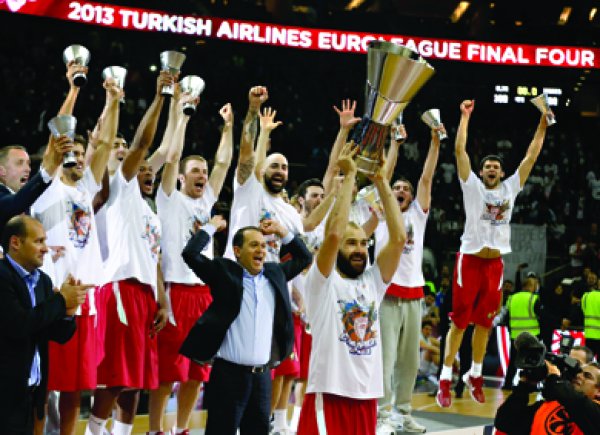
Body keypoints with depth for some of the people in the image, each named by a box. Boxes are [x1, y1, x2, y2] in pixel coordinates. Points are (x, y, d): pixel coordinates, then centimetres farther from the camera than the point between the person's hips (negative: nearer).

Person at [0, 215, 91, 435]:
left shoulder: (43, 280, 11)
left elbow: (57, 335, 14)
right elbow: (19, 325, -23)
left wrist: (68, 312, -8)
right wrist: (61, 300, -13)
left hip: (31, 391, 7)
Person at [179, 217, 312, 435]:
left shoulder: (275, 273, 13)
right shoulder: (224, 272, -1)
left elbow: (304, 257, 25)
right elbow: (190, 253, -11)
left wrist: (282, 231, 15)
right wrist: (212, 226, 0)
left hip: (262, 375, 5)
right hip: (229, 373, -5)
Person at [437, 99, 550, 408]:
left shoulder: (511, 188, 9)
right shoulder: (472, 185, 0)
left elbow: (532, 155, 11)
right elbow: (460, 150, -7)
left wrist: (543, 123, 8)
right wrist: (465, 116, -8)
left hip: (495, 263, 4)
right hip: (470, 260, -4)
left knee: (484, 322, 11)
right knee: (459, 321, -3)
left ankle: (475, 375, 24)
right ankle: (445, 380, 0)